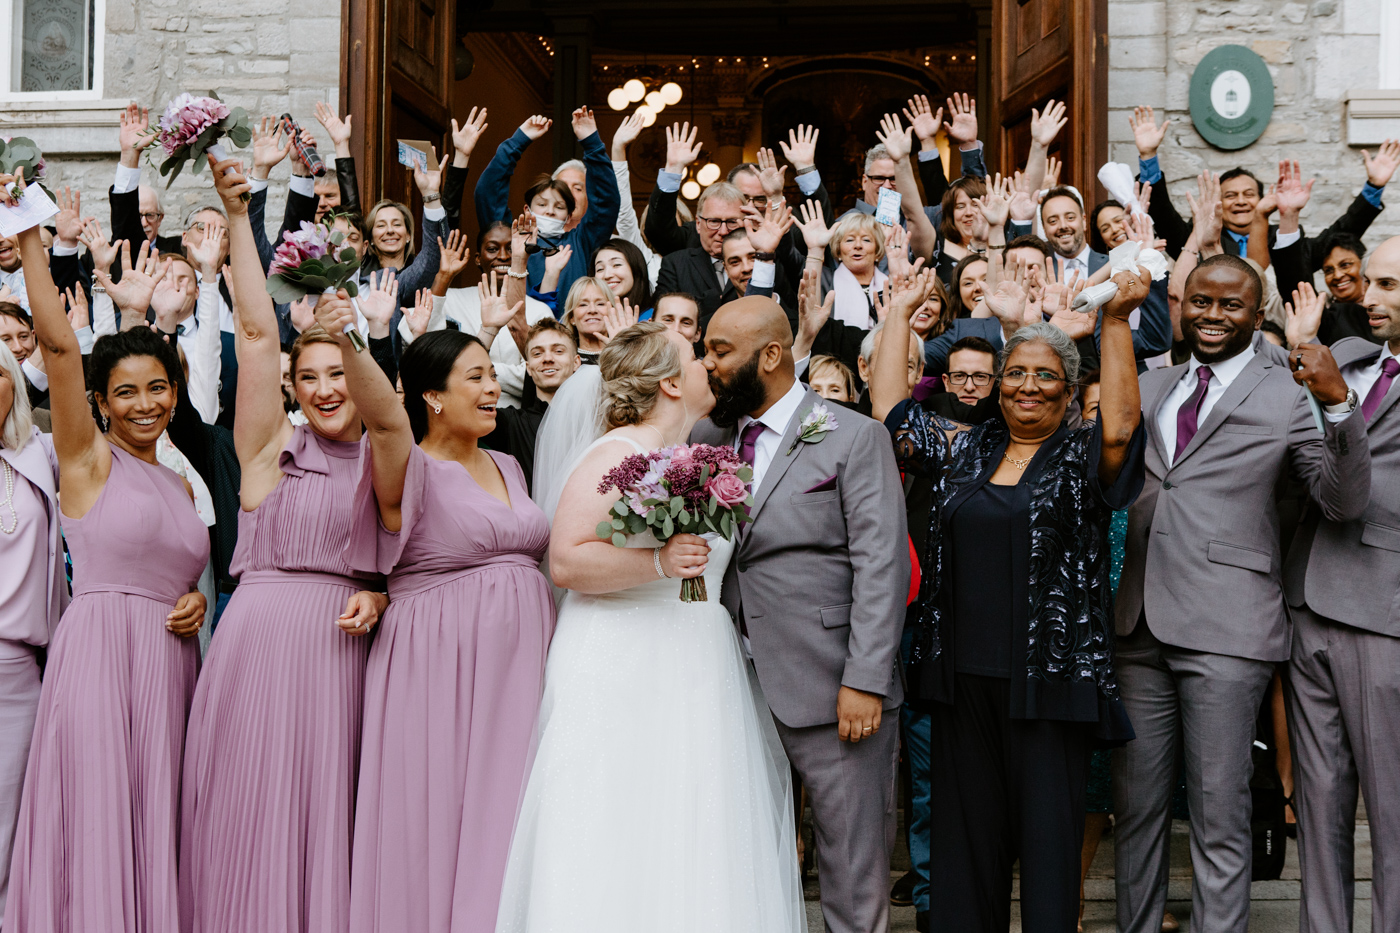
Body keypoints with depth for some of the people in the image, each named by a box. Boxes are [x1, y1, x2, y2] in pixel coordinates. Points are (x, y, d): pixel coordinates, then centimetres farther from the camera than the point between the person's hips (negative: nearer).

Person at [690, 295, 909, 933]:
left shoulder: (854, 437, -2)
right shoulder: (707, 438, 14)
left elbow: (881, 564, -9)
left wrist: (864, 681, -15)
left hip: (830, 692, -5)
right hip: (738, 689, 5)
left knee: (854, 879, 3)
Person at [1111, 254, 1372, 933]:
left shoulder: (1289, 390, -2)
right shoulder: (1150, 388, 15)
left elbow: (1345, 504, -10)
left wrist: (1340, 404, -23)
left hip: (1225, 628, -5)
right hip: (1140, 623, 5)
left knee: (1219, 817, 0)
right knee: (1134, 804, 13)